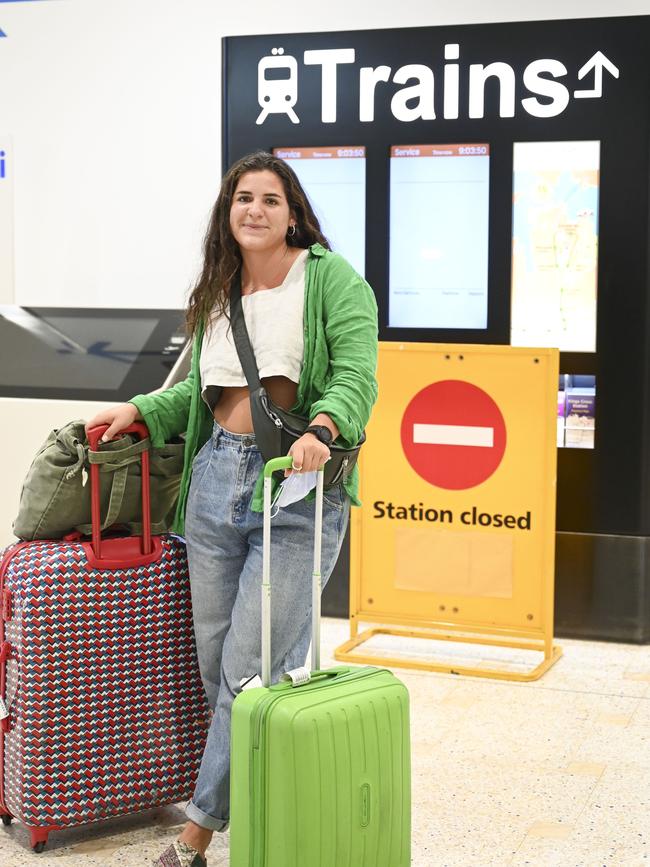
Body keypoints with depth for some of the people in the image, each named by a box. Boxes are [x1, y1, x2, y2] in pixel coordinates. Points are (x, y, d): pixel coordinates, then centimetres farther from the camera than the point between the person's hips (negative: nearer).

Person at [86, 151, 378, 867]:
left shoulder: (330, 277, -2)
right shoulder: (217, 295, 16)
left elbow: (356, 375, -12)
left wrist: (320, 429, -29)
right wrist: (141, 410, 11)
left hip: (298, 486, -6)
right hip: (216, 477, 7)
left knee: (251, 674, -6)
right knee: (217, 668, 9)